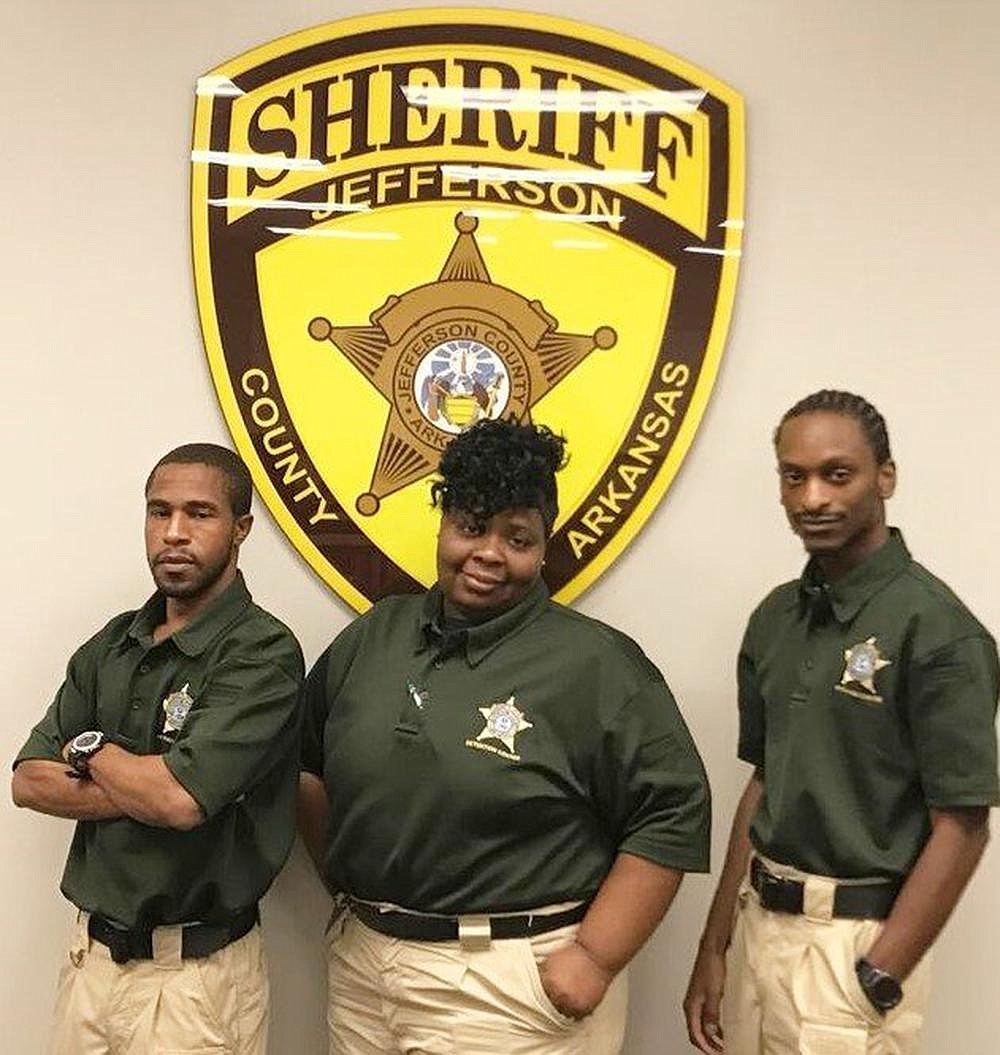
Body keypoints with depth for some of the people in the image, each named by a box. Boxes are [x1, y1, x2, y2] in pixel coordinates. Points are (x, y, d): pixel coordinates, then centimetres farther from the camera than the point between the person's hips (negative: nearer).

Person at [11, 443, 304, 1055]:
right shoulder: (113, 644, 6)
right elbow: (29, 781, 0)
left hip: (194, 974, -6)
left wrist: (90, 748, -7)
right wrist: (151, 787, -14)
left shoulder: (263, 652, -16)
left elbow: (180, 798, -26)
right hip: (92, 952, 6)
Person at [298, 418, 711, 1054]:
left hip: (512, 986, -4)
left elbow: (673, 814, -12)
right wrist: (346, 882, 10)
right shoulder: (372, 636, 4)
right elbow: (308, 763, 15)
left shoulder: (597, 664, -12)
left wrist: (596, 959, -14)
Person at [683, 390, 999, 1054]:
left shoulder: (935, 627, -16)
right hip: (759, 924, 6)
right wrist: (715, 945, 9)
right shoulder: (775, 618, 4)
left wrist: (874, 987, -16)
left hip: (855, 942, -6)